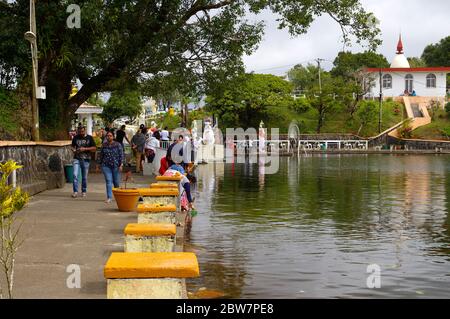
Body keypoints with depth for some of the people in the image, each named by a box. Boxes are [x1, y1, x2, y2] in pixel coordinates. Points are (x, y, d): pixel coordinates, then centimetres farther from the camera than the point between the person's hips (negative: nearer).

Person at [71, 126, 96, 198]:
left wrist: (85, 149, -13)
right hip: (77, 159, 1)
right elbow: (73, 146, 19)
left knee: (84, 177, 6)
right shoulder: (76, 137, 8)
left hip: (86, 159, -1)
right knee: (75, 175, -12)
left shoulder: (89, 138, 3)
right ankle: (75, 191, -9)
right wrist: (73, 150, -5)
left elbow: (94, 148, 0)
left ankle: (83, 192, 20)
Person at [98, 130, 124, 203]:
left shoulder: (118, 145, -1)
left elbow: (121, 155, -3)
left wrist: (121, 165, -10)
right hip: (106, 166, 1)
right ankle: (109, 197, -7)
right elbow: (101, 155, 14)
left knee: (116, 182, 7)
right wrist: (99, 164, 12)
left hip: (116, 166, -1)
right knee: (108, 181, -7)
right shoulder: (104, 145, 7)